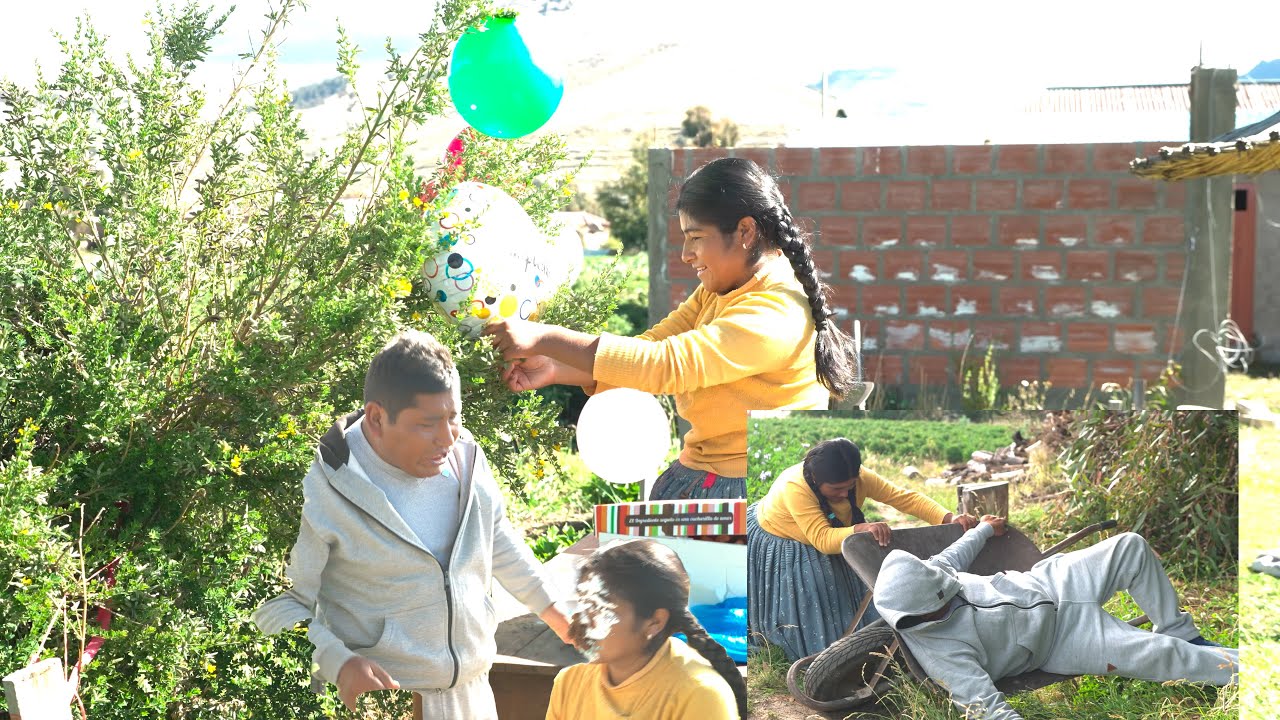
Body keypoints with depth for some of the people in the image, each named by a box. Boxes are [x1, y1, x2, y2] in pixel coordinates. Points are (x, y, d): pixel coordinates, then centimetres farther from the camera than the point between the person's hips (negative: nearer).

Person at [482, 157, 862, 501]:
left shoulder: (778, 315, -21)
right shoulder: (715, 293, 12)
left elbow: (665, 364, -27)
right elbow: (650, 344, 4)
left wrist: (544, 339, -25)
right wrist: (555, 369, -11)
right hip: (696, 472, 8)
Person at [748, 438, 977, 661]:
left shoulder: (859, 478, -25)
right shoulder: (793, 488, -41)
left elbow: (906, 497, -26)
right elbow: (821, 539, -46)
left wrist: (949, 519, -39)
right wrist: (860, 529, -62)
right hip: (775, 547, -5)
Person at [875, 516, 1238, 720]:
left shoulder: (923, 581, -14)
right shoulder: (939, 653, -34)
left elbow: (955, 556, 9)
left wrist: (984, 530, 29)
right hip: (1057, 641, -7)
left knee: (1132, 547, 3)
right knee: (1157, 655, -19)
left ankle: (1179, 633, 22)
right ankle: (1234, 667, 6)